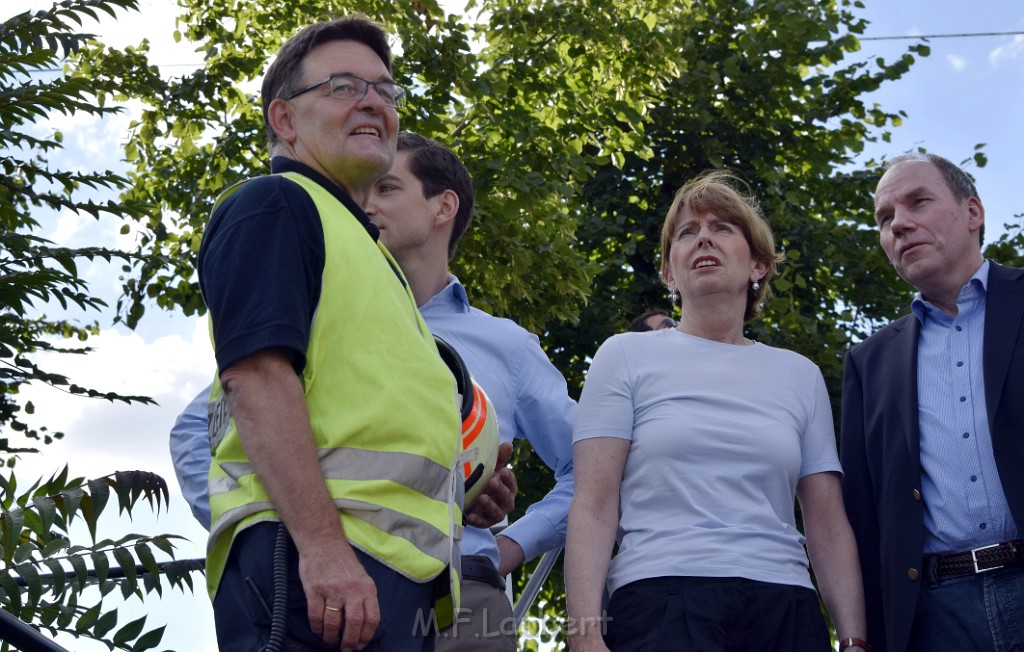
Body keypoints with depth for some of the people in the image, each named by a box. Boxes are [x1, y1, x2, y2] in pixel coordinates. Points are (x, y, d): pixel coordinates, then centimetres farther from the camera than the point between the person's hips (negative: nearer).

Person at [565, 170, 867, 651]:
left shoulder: (800, 376, 16)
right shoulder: (626, 356, 8)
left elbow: (828, 525, 13)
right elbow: (594, 507, 0)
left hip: (784, 611, 3)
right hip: (662, 604, -3)